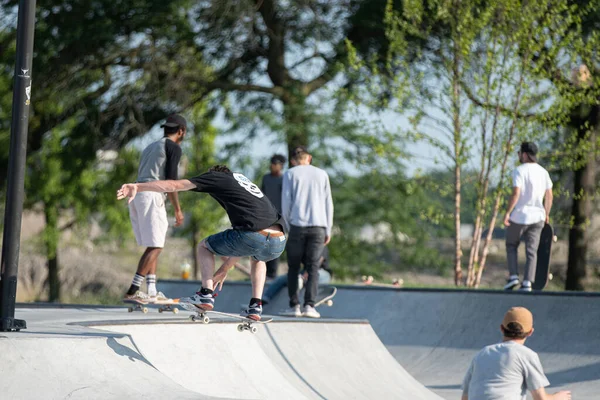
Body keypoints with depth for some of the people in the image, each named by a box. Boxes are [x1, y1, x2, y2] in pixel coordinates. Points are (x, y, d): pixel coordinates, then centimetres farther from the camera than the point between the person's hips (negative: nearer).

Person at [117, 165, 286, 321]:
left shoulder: (217, 177, 19)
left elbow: (174, 185, 10)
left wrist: (137, 187, 10)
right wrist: (224, 269, 47)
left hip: (255, 237, -6)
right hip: (278, 245, 6)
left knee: (204, 246, 23)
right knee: (258, 258, 42)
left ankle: (206, 294, 8)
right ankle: (255, 306, 24)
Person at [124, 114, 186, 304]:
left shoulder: (150, 147, 26)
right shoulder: (173, 147, 1)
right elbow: (171, 180, -8)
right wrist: (177, 209, -6)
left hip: (135, 195, 9)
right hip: (151, 195, -9)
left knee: (153, 246, 11)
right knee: (155, 246, -9)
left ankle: (152, 291, 4)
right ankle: (132, 291, -18)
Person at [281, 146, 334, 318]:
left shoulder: (290, 174, 6)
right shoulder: (322, 174, 12)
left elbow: (286, 202, 2)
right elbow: (328, 203, 11)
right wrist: (328, 230, 14)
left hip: (298, 225, -1)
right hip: (318, 226, 1)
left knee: (293, 267, 8)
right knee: (312, 267, 1)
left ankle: (294, 306, 2)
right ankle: (309, 305, -12)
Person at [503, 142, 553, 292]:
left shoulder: (519, 171, -11)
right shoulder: (543, 172, 7)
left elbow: (516, 193, -20)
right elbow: (549, 196, 9)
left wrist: (508, 212, -15)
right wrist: (546, 214, 20)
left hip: (519, 216, -4)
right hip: (537, 217, 4)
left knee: (511, 246, 15)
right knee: (531, 251, 4)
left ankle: (513, 276, 3)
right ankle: (527, 283, -5)